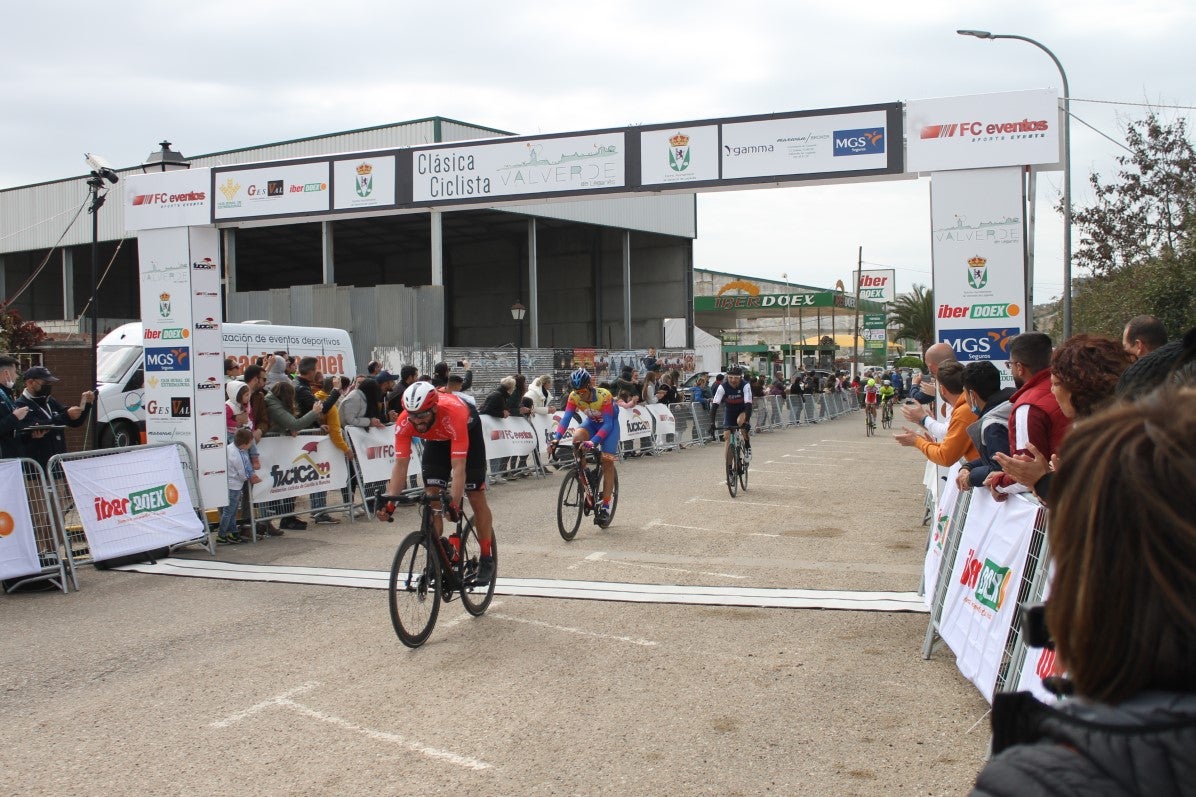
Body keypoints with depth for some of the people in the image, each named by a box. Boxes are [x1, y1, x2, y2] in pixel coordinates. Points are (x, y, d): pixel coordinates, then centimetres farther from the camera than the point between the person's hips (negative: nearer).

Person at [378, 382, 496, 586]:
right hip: (436, 438, 4)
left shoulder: (453, 415, -45)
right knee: (431, 495, -9)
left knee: (476, 498, -5)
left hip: (468, 430, -3)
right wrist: (389, 504, -38)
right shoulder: (404, 422, -33)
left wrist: (454, 503, -54)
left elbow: (458, 467, -46)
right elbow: (400, 465, -31)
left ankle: (487, 560, 6)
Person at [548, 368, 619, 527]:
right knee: (577, 438, -28)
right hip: (591, 422, 4)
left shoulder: (604, 395, -34)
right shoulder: (574, 396, -22)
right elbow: (565, 418, -26)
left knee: (607, 462, -11)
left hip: (609, 424, -3)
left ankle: (605, 507, -4)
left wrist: (593, 442, -51)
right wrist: (555, 439, -41)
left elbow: (608, 424, -37)